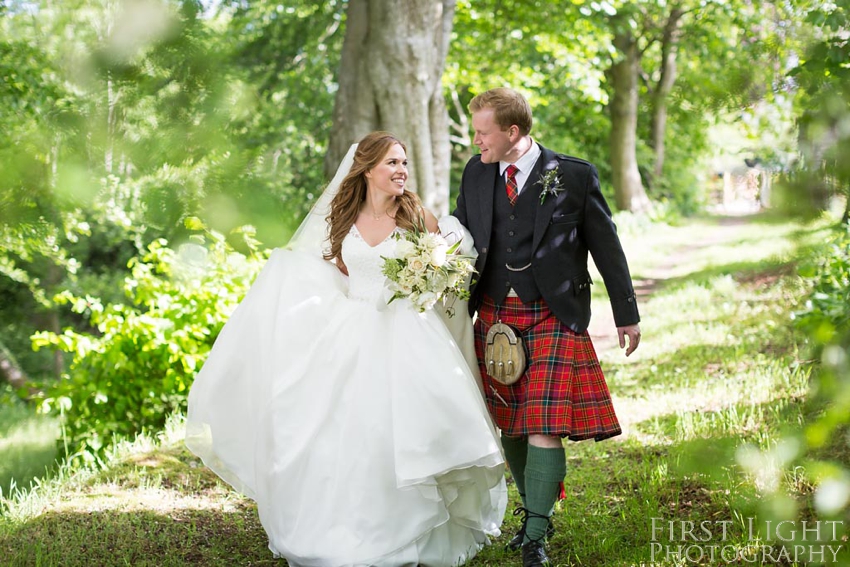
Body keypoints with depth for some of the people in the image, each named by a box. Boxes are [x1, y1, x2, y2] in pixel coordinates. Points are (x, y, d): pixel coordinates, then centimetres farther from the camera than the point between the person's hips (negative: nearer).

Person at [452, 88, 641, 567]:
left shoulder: (573, 176, -6)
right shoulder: (476, 173, 6)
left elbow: (606, 245, 1)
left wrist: (627, 314, 6)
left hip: (552, 319, -4)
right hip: (494, 317, 5)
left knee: (545, 427, -9)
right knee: (509, 425, 11)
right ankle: (538, 513, 28)